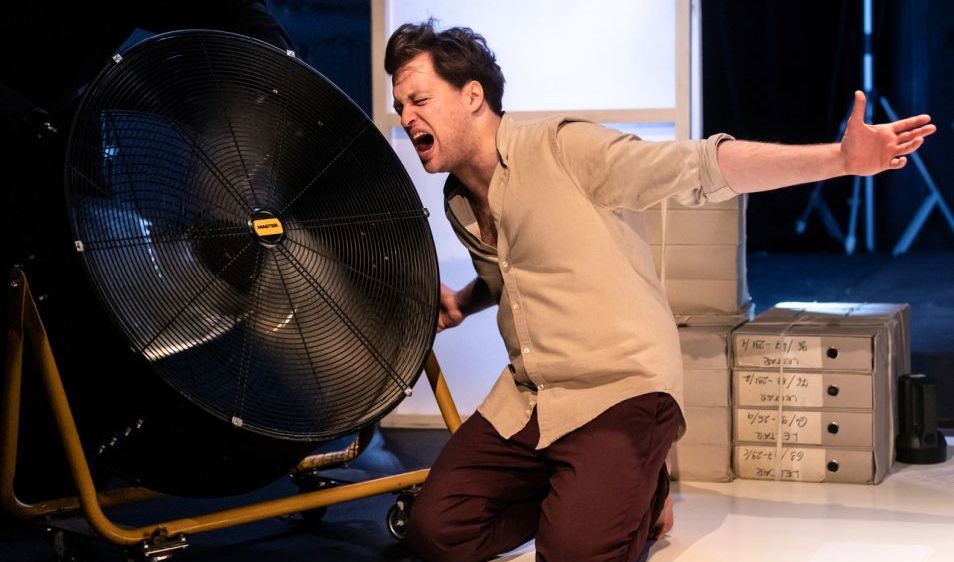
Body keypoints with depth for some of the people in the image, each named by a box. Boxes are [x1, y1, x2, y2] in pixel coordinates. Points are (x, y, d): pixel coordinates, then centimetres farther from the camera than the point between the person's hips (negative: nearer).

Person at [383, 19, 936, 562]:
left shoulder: (563, 147, -12)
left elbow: (700, 167, -18)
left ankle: (639, 495, 8)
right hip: (524, 400, 7)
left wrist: (839, 159, -28)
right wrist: (460, 303, 10)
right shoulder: (458, 201, 12)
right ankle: (589, 495, 13)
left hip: (622, 390, -7)